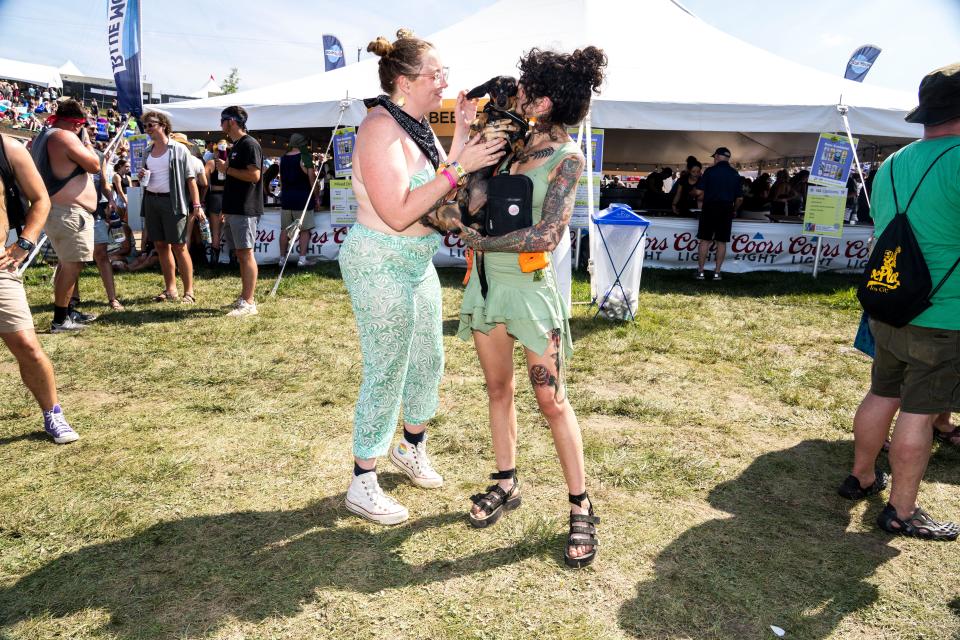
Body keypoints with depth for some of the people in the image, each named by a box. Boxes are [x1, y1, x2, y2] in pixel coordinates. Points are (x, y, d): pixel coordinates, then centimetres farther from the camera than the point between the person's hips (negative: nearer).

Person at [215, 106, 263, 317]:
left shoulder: (249, 144, -11)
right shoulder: (236, 145, 19)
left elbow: (254, 175, -22)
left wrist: (227, 168, -13)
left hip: (245, 210, -10)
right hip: (235, 209, 10)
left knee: (246, 253, -9)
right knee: (240, 254, 11)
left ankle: (248, 303, -8)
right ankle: (245, 297, 18)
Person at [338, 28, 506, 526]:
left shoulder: (419, 127, 9)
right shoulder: (381, 128, -18)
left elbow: (443, 198, 6)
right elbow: (399, 213, -25)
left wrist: (461, 137, -1)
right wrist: (459, 167, -24)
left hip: (418, 262, 9)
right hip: (380, 265, -9)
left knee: (428, 361, 18)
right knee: (386, 374, -2)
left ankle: (412, 447, 41)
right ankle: (362, 486, 14)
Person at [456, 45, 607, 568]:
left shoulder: (567, 157, -8)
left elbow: (548, 236, -17)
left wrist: (479, 240, -11)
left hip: (529, 286, -6)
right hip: (486, 282, 6)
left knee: (551, 399, -2)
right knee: (498, 388, 13)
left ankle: (580, 507, 11)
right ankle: (506, 484, 29)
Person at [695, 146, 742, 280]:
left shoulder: (710, 171, -3)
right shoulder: (735, 174, 7)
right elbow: (740, 198, 7)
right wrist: (734, 210, 23)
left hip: (709, 209, -2)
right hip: (726, 211, 2)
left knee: (704, 240, 2)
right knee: (721, 242, 5)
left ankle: (700, 271, 3)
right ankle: (717, 272, 6)